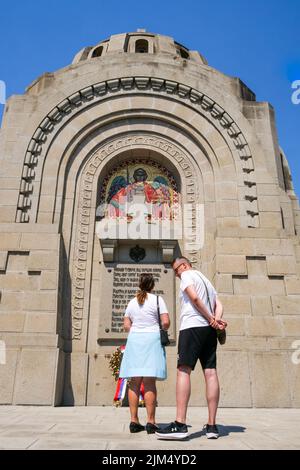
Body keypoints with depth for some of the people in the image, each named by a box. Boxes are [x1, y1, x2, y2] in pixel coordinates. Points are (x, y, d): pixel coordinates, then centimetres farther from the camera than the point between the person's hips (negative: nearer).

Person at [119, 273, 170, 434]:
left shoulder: (132, 302, 10)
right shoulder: (157, 299, -2)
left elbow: (126, 326, 9)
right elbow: (166, 322, -8)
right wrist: (161, 329, 12)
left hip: (134, 339, 4)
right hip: (152, 339, -4)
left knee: (134, 382, 6)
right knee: (149, 382, -3)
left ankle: (134, 421, 9)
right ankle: (150, 422, -1)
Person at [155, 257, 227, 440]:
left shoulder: (187, 275, 5)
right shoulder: (206, 280, 29)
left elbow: (194, 297, -10)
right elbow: (218, 304, 17)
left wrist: (211, 319, -6)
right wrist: (216, 319, 0)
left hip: (192, 325, -8)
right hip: (210, 329, 8)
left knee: (183, 370, -12)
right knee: (211, 372, 1)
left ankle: (180, 424, -19)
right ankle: (212, 426, 1)